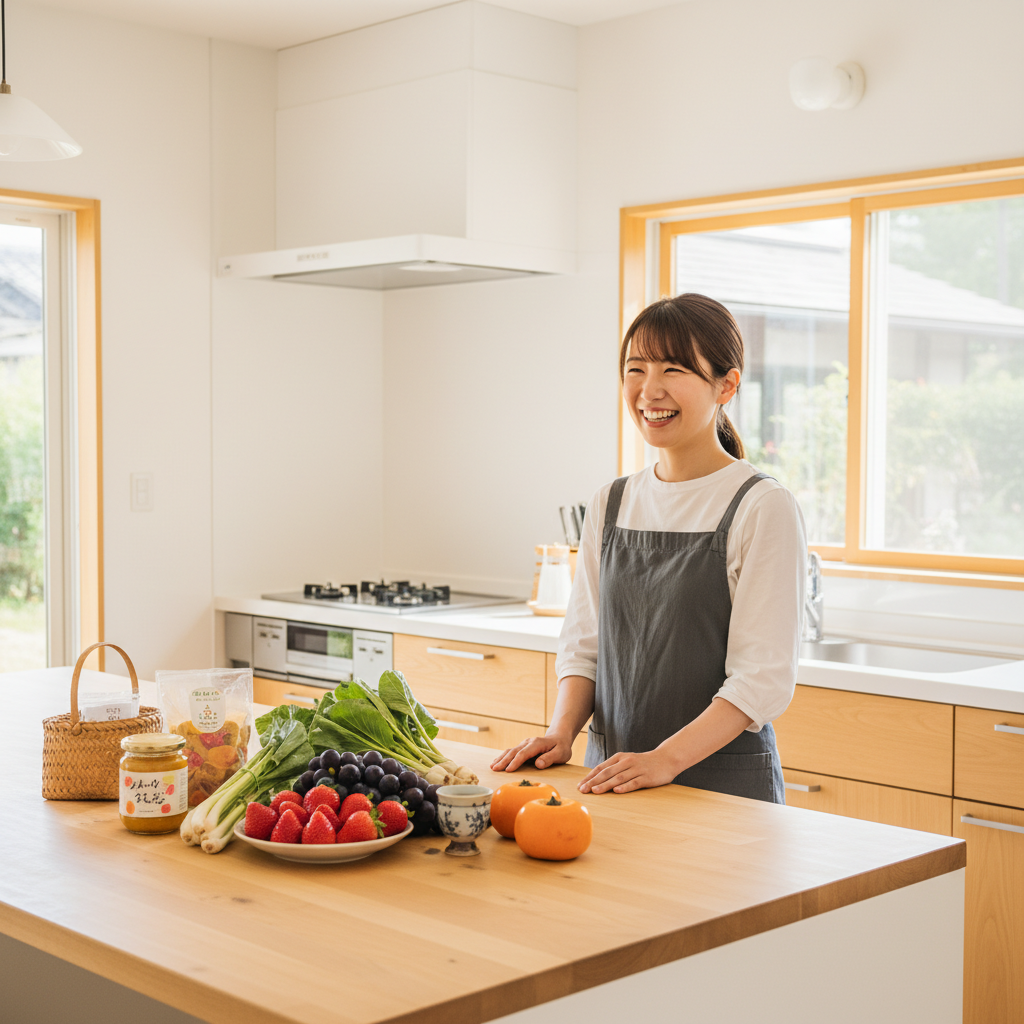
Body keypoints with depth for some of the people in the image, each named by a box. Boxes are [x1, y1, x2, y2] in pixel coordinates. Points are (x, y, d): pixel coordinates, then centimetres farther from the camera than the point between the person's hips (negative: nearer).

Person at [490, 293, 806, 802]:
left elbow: (763, 678, -16)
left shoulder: (763, 507, -11)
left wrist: (665, 759, -24)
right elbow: (583, 644, 10)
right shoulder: (611, 505, 8)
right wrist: (561, 731, -6)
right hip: (610, 773, 5)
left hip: (723, 779, -5)